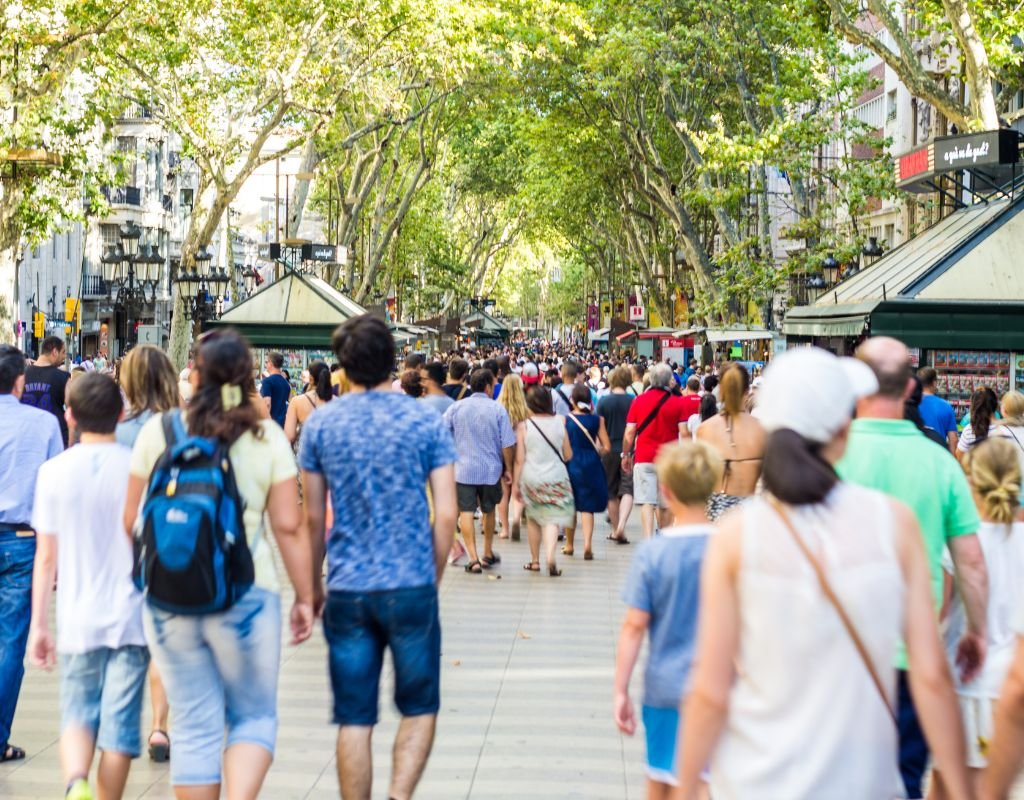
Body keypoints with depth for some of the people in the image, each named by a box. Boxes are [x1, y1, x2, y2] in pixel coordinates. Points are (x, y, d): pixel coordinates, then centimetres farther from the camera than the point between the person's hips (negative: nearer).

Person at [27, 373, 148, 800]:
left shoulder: (54, 471, -2)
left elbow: (46, 557, 0)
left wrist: (38, 624, 8)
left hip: (77, 620, 1)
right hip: (131, 619, -1)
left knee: (77, 716, 12)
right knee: (119, 724, 5)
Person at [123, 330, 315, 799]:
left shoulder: (158, 430, -1)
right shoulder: (266, 436, -4)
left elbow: (131, 520, 4)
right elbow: (288, 527, -4)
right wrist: (305, 597, 4)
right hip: (246, 597, -1)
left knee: (194, 727, 11)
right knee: (253, 717, 12)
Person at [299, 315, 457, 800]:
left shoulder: (321, 424, 1)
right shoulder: (426, 421, -3)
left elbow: (313, 517, 5)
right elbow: (446, 515, -5)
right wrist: (434, 577, 10)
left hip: (346, 591, 1)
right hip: (411, 586, -1)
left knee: (354, 719, 8)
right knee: (419, 709, 13)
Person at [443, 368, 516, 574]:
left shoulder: (456, 408, -1)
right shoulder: (497, 409, -5)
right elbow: (507, 443, -6)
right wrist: (507, 468, 6)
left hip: (463, 469, -1)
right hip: (491, 469, 1)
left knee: (466, 512, -1)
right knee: (488, 511, 19)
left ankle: (473, 559, -11)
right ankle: (488, 554, 32)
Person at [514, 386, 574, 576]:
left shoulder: (524, 427, -7)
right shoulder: (559, 423, -3)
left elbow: (519, 459, -6)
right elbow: (568, 456, 4)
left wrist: (515, 483, 3)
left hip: (531, 479, 0)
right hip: (556, 478, 0)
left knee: (533, 518, 17)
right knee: (553, 518, 0)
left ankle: (535, 561, 24)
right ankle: (550, 556, -23)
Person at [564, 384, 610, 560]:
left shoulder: (565, 420, -4)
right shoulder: (597, 420, -2)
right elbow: (606, 447, -3)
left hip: (570, 464, 0)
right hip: (591, 466, 0)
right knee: (587, 506, 3)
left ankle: (569, 545, 26)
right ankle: (587, 544, -15)